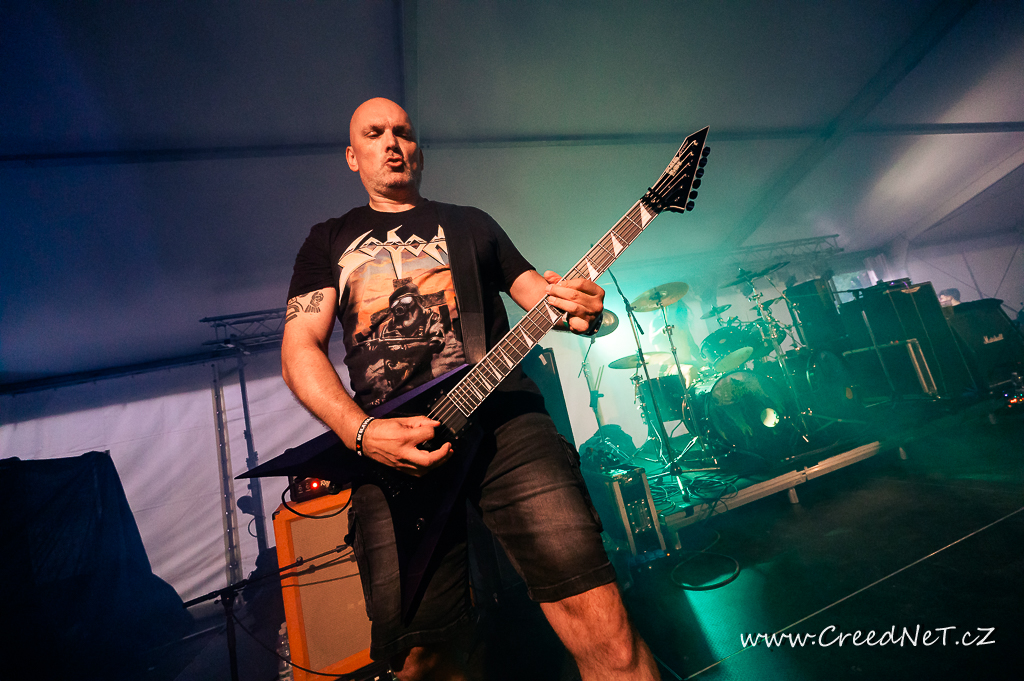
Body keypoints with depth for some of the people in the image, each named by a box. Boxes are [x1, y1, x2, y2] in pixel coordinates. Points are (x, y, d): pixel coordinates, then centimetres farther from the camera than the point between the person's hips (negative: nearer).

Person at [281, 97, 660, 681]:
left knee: (599, 620, -13)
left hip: (503, 414, 1)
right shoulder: (329, 240, 22)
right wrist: (362, 433, -9)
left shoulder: (470, 223, 25)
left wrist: (580, 310, -6)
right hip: (387, 439, 1)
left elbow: (537, 291, 20)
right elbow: (299, 349, 10)